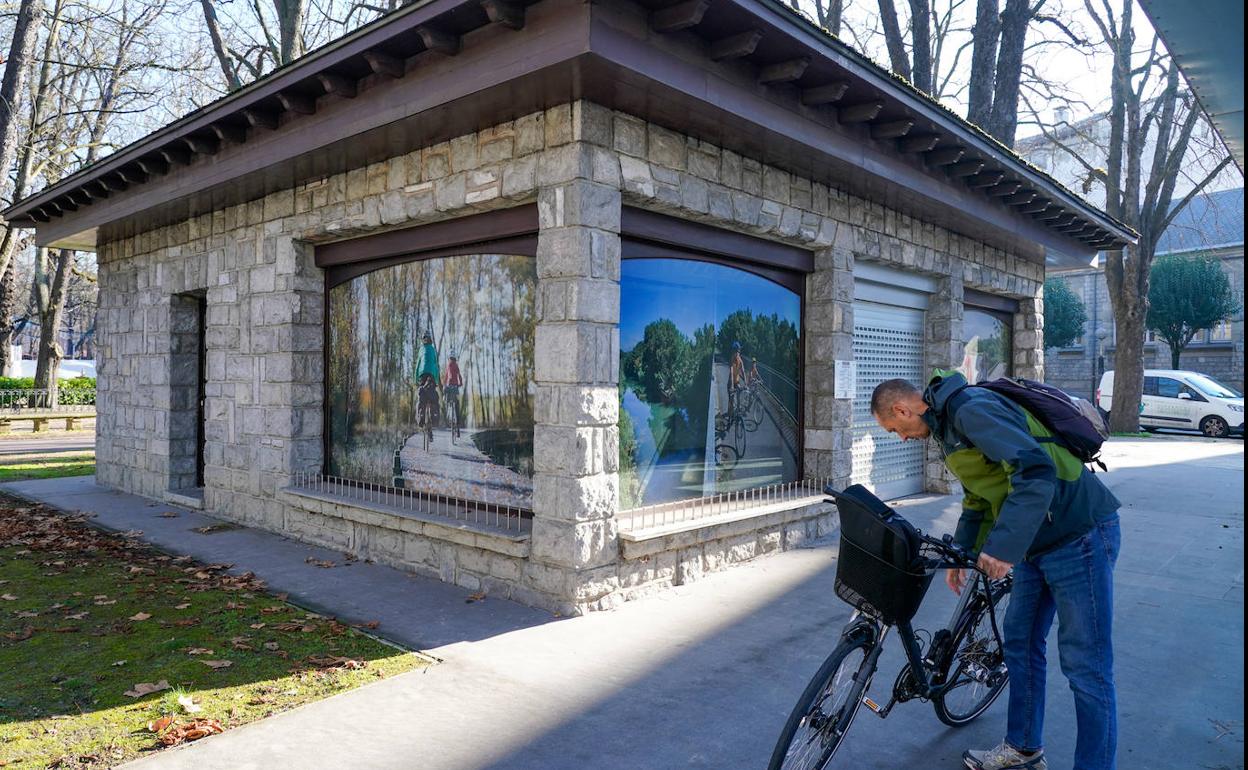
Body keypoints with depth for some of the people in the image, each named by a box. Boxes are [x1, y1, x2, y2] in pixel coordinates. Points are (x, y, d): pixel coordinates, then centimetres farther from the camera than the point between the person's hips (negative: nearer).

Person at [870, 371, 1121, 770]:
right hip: (1038, 542, 10)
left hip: (1080, 535, -10)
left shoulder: (972, 409, -21)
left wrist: (1003, 546, -33)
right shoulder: (949, 426, 11)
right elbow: (978, 497, 22)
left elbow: (1036, 472, -32)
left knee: (1086, 668, -2)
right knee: (1020, 643, 17)